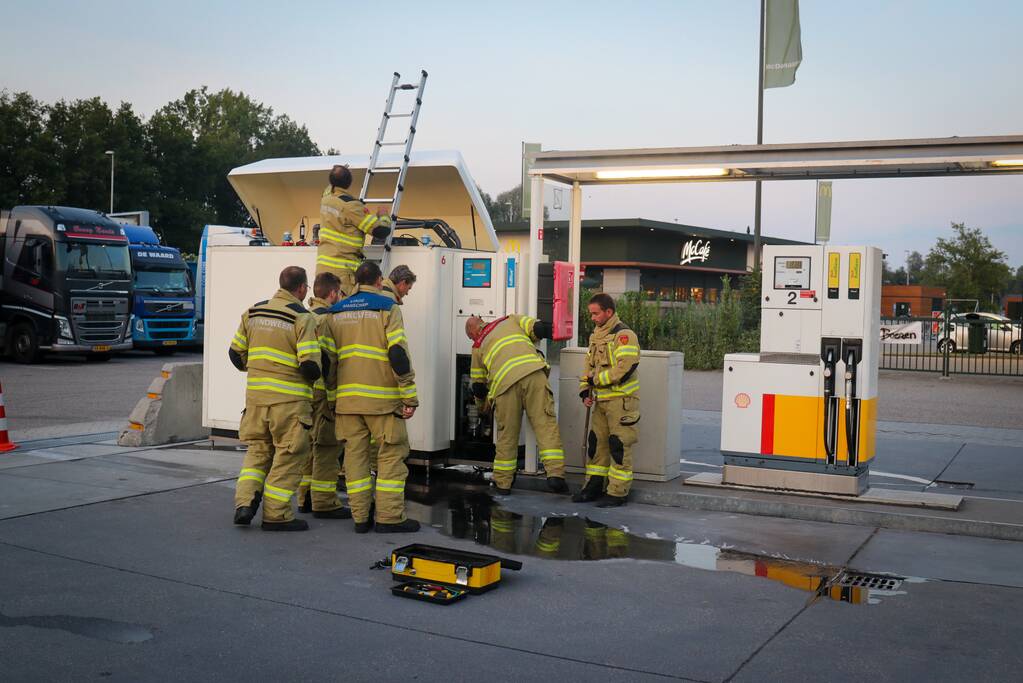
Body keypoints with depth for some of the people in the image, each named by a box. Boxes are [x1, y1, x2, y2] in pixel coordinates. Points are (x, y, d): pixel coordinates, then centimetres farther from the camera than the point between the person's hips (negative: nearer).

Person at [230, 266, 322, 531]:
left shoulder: (253, 313, 10)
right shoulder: (302, 317, -10)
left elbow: (236, 353, 14)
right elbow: (310, 363, -17)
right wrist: (315, 375, 5)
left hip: (255, 394, 6)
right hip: (289, 398, -6)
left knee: (258, 450, 19)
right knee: (289, 455, 5)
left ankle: (244, 504, 8)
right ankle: (276, 515, 9)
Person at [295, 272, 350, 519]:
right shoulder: (326, 319, -13)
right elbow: (328, 361, -20)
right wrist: (333, 395, -18)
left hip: (305, 392, 9)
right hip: (322, 392, -9)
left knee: (309, 445, 16)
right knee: (327, 447, -4)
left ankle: (306, 499, 23)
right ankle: (324, 503, 0)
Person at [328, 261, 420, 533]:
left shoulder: (335, 313, 12)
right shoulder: (387, 309, -4)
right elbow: (399, 354, -12)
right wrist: (410, 398, -9)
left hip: (347, 398, 5)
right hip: (382, 398, -5)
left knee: (355, 455, 9)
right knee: (391, 455, 3)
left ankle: (360, 517, 12)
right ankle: (389, 516, 2)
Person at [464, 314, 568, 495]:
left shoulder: (478, 346, 29)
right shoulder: (511, 320, 29)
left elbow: (478, 384, 32)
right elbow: (539, 328, 11)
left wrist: (483, 404, 50)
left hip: (504, 382, 1)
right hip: (533, 372, -1)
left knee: (507, 434, 12)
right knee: (546, 425, -2)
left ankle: (502, 482, 20)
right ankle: (555, 474, -13)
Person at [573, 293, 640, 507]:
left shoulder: (624, 335, -13)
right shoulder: (596, 336, 16)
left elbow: (624, 368, -23)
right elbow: (588, 365, 20)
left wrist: (596, 380, -14)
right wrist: (585, 391, 5)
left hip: (621, 400, -9)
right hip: (601, 400, 9)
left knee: (619, 446, -4)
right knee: (596, 442, 13)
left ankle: (618, 493, 2)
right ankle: (594, 486, 24)